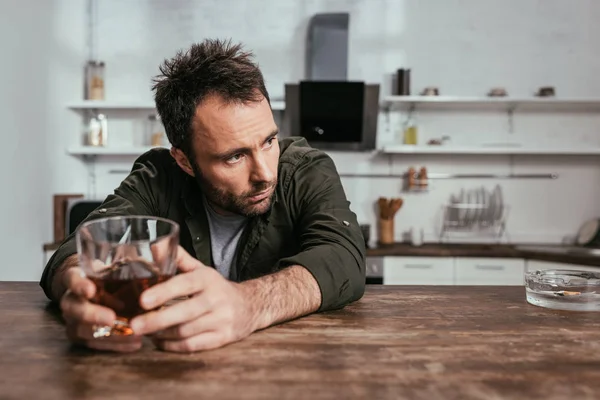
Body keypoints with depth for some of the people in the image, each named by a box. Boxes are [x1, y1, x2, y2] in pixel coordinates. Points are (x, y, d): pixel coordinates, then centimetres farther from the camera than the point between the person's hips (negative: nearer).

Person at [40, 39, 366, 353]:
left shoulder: (307, 172, -13)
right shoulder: (156, 178, -9)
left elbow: (345, 259, -29)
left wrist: (251, 304, -47)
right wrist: (84, 288, -43)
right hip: (177, 366, 2)